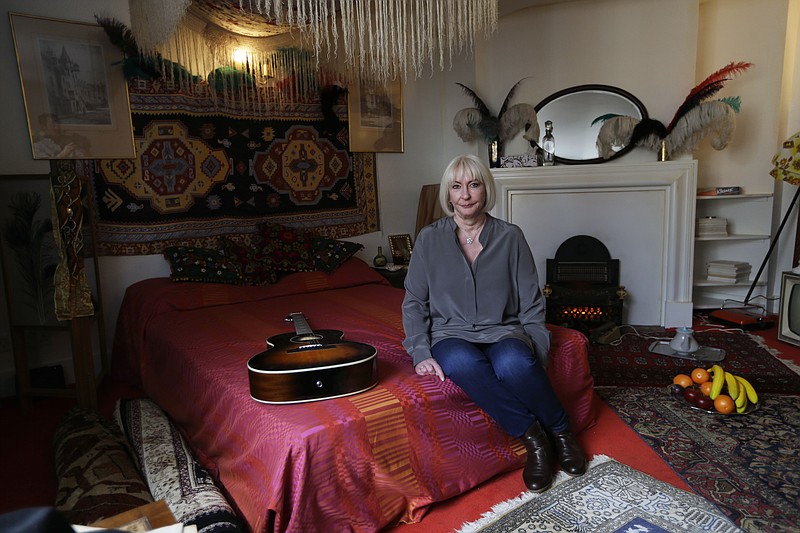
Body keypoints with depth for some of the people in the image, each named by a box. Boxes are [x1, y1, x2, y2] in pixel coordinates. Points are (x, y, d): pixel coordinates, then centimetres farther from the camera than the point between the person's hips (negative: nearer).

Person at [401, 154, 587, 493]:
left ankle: (560, 432, -8)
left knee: (513, 362, -35)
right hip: (452, 334, 0)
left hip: (503, 331, 0)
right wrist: (421, 354, -10)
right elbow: (414, 302, 3)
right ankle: (533, 436, -20)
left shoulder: (510, 237, 3)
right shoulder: (429, 239, 3)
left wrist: (537, 353, -7)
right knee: (462, 363, -36)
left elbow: (531, 303, 4)